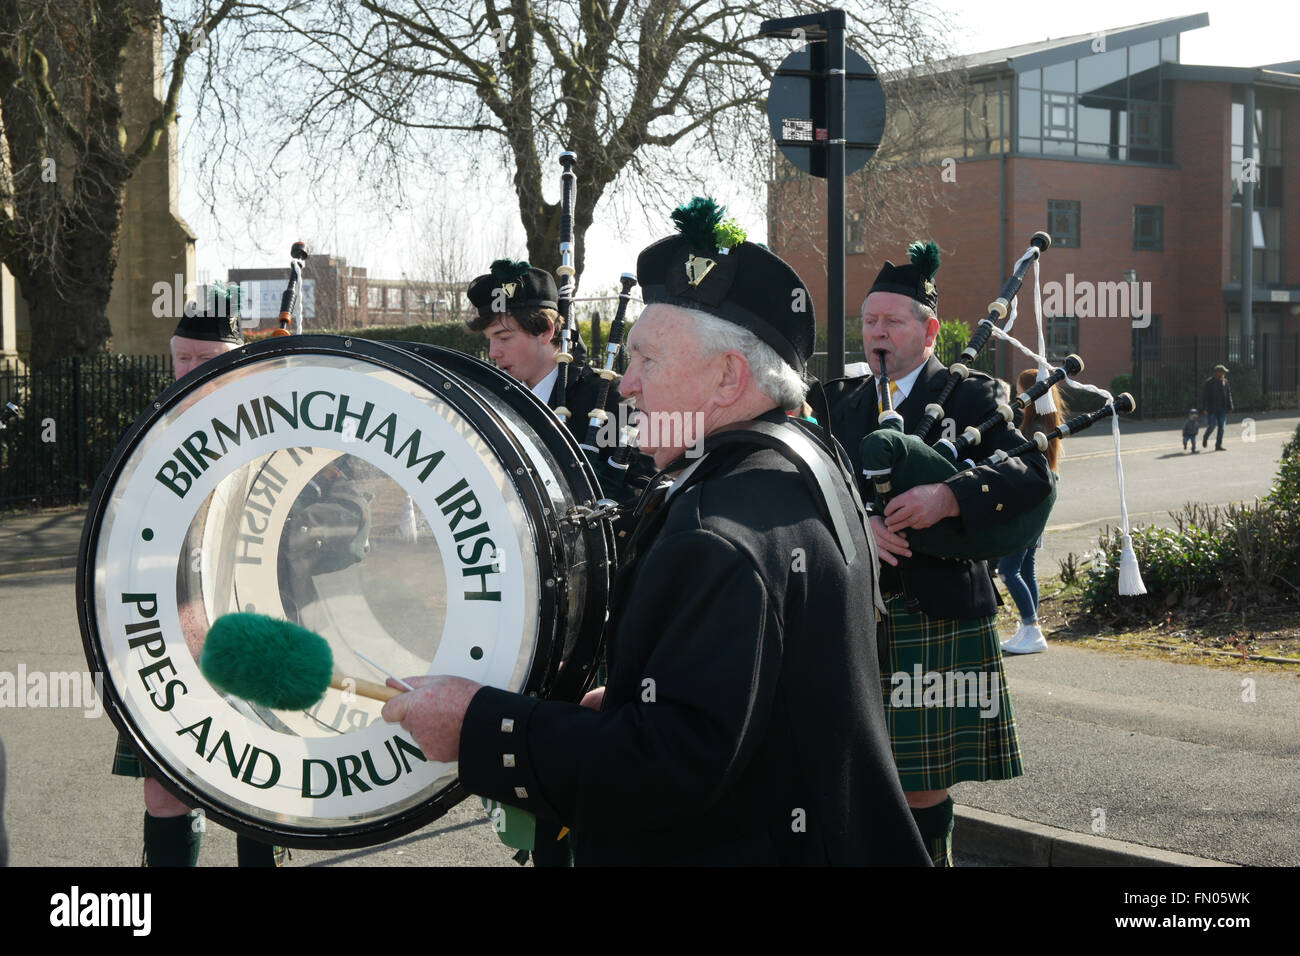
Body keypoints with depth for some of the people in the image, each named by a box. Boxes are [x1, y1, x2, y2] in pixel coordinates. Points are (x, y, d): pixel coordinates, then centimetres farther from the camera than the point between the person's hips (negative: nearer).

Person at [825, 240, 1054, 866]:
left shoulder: (968, 396, 1)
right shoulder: (840, 401, 13)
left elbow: (1034, 474, -12)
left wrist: (947, 497, -26)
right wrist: (859, 522, -18)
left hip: (938, 621, -4)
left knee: (923, 785, 0)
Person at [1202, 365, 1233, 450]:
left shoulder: (1225, 382, 9)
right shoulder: (1208, 382, -5)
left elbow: (1228, 395, 13)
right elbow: (1204, 396, -8)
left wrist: (1229, 407, 6)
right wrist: (1205, 408, -14)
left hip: (1222, 409, 4)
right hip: (1212, 408, -4)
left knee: (1221, 427, -1)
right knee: (1211, 426, -6)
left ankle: (1218, 445, 4)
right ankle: (1205, 438, 23)